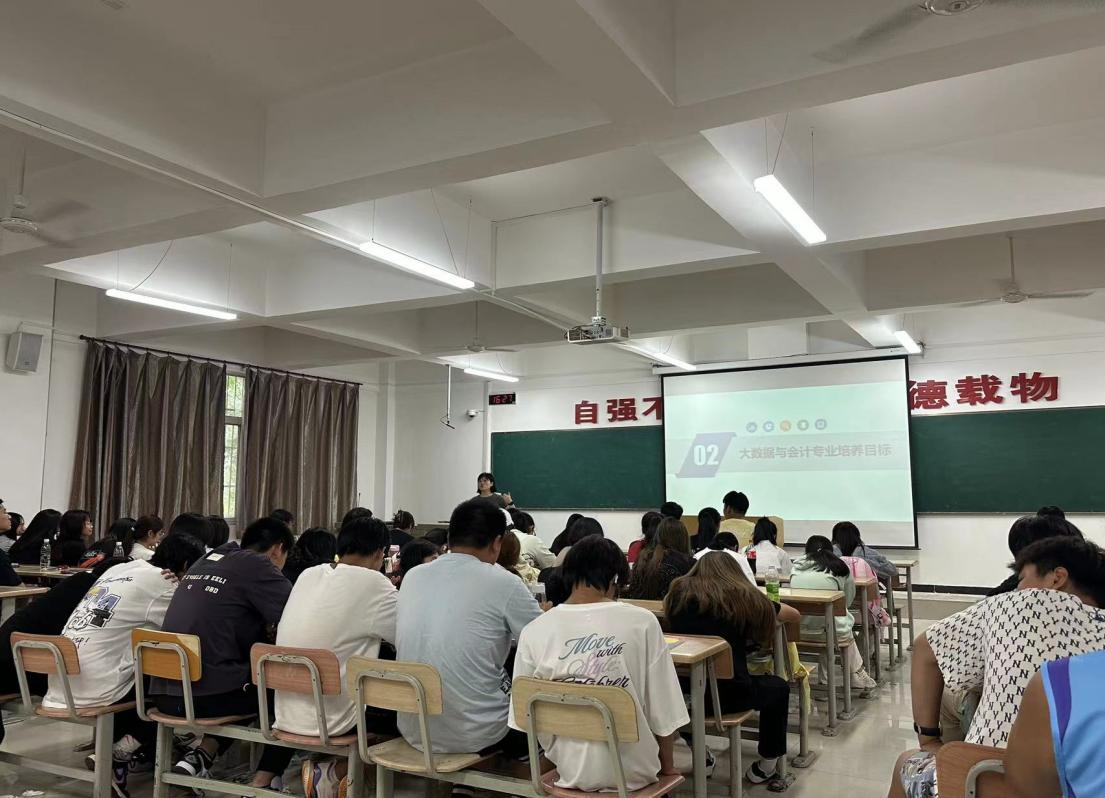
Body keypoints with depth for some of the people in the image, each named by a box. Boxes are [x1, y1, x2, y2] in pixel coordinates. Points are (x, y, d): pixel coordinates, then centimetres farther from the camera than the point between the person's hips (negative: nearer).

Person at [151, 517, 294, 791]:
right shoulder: (255, 564, -5)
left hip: (165, 692, 8)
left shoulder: (208, 560, 17)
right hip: (209, 693, -8)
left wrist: (267, 625, 23)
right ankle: (262, 782, 10)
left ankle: (201, 757, 15)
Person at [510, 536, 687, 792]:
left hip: (569, 769, 2)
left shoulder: (534, 631, -12)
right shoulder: (643, 622, -16)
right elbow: (665, 713, -8)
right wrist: (667, 765, 10)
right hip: (632, 770, -2)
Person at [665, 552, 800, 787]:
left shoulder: (679, 591, 5)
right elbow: (794, 615, 12)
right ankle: (766, 766, 33)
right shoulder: (743, 596, 0)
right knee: (778, 687, 27)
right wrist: (765, 605, 31)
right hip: (727, 693, -2)